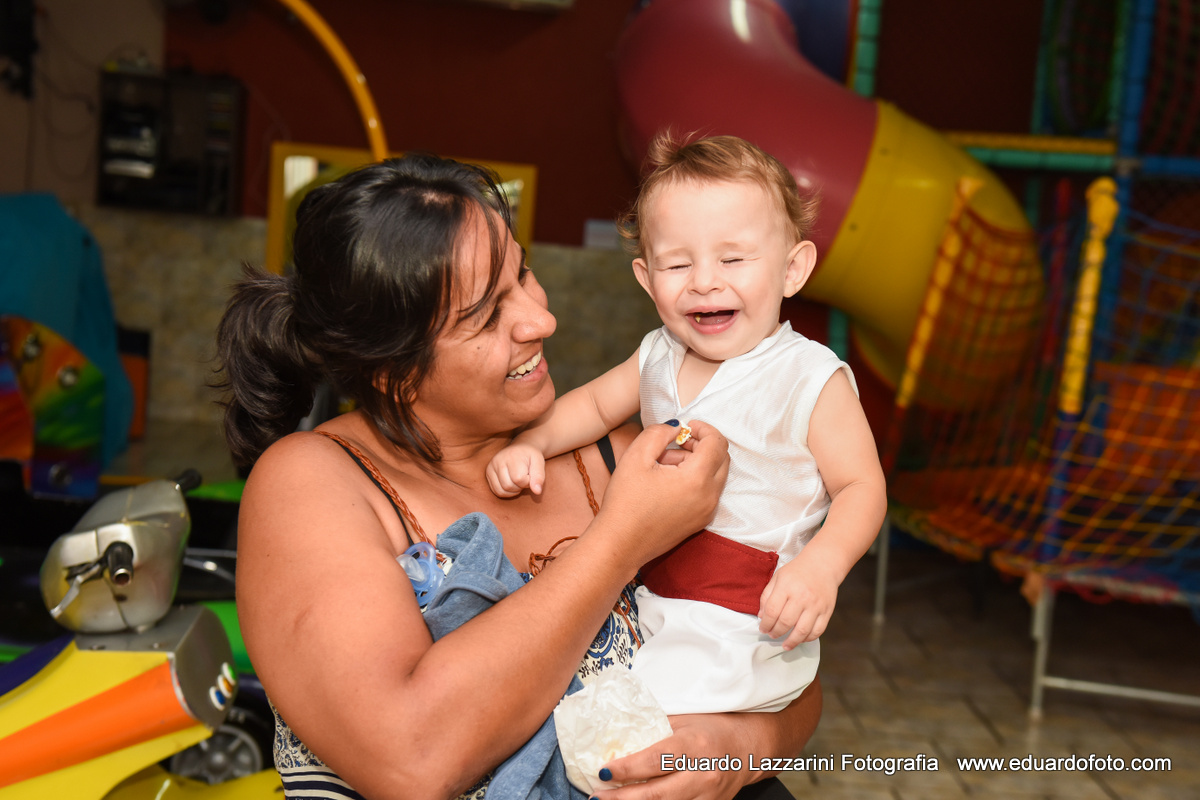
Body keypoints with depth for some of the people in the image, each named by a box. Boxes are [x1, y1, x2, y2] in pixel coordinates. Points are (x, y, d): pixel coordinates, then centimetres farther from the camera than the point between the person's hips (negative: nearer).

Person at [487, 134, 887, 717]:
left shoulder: (810, 379, -14)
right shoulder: (659, 357, 4)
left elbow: (861, 485, -12)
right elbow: (595, 404, 21)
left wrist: (821, 565, -30)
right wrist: (529, 444, 4)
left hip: (745, 627, -7)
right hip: (651, 596, 7)